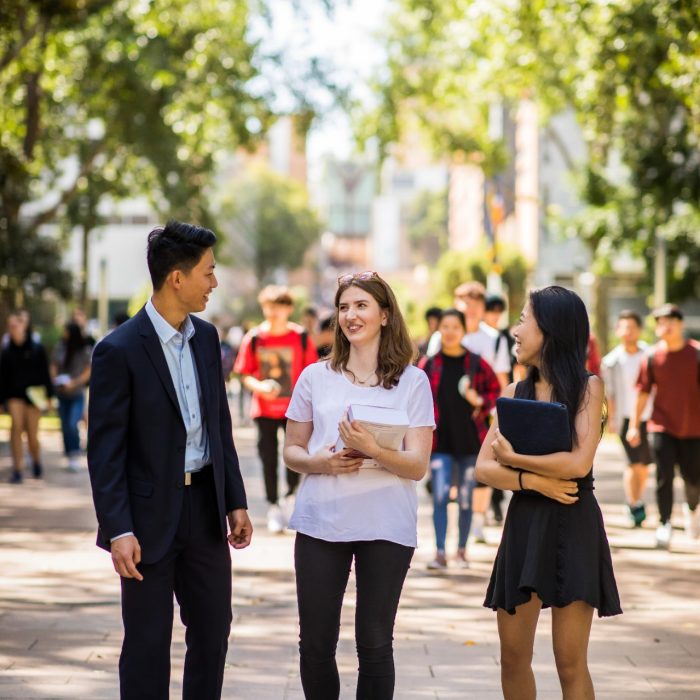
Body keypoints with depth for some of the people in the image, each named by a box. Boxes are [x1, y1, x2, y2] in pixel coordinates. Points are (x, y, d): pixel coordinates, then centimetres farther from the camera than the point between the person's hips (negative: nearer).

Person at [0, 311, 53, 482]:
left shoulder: (37, 349, -3)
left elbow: (45, 373, 1)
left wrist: (48, 396, 0)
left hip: (34, 395, -1)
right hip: (14, 395, 1)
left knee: (32, 435, 4)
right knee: (16, 426, -16)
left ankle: (36, 460, 35)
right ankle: (18, 469, -14)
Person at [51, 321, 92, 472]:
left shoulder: (85, 350, -8)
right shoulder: (59, 348, 2)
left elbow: (89, 371, -7)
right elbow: (54, 365, 10)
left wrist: (75, 383, -17)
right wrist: (55, 378, -9)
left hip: (77, 394, -4)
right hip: (62, 394, 4)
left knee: (72, 425, -16)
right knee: (65, 426, 8)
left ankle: (75, 456, -6)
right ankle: (70, 457, 21)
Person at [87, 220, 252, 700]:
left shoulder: (207, 337, 7)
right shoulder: (119, 350, -14)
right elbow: (105, 449, -14)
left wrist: (235, 501, 11)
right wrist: (118, 530, -19)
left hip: (205, 508, 6)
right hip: (150, 516, -6)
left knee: (213, 632, 12)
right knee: (148, 643, 3)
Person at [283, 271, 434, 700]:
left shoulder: (412, 381, 1)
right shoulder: (315, 377, 8)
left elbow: (418, 466, -3)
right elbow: (292, 451, 12)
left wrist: (372, 450, -21)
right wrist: (319, 462, -10)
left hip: (385, 526, -2)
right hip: (321, 521, 2)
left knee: (374, 644, 4)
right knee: (316, 643, 4)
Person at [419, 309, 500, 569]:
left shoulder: (476, 364, 1)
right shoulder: (428, 365, 1)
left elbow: (495, 389, 11)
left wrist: (480, 402, -7)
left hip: (470, 439, 1)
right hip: (440, 441, -1)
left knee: (466, 497, 7)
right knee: (440, 496, -10)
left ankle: (462, 550, 19)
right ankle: (440, 553, -8)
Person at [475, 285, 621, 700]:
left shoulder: (587, 387, -4)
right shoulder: (515, 393, 8)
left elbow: (579, 463, -16)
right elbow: (484, 468, 1)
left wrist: (513, 457, -7)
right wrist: (533, 481, -15)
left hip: (573, 528, -4)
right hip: (524, 526, 4)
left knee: (570, 663, -3)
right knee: (513, 657, 6)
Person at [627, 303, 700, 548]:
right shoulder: (653, 356, -1)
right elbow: (643, 392, 7)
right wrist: (634, 425, 7)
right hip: (662, 426, 0)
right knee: (664, 476, -11)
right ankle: (664, 525, -4)